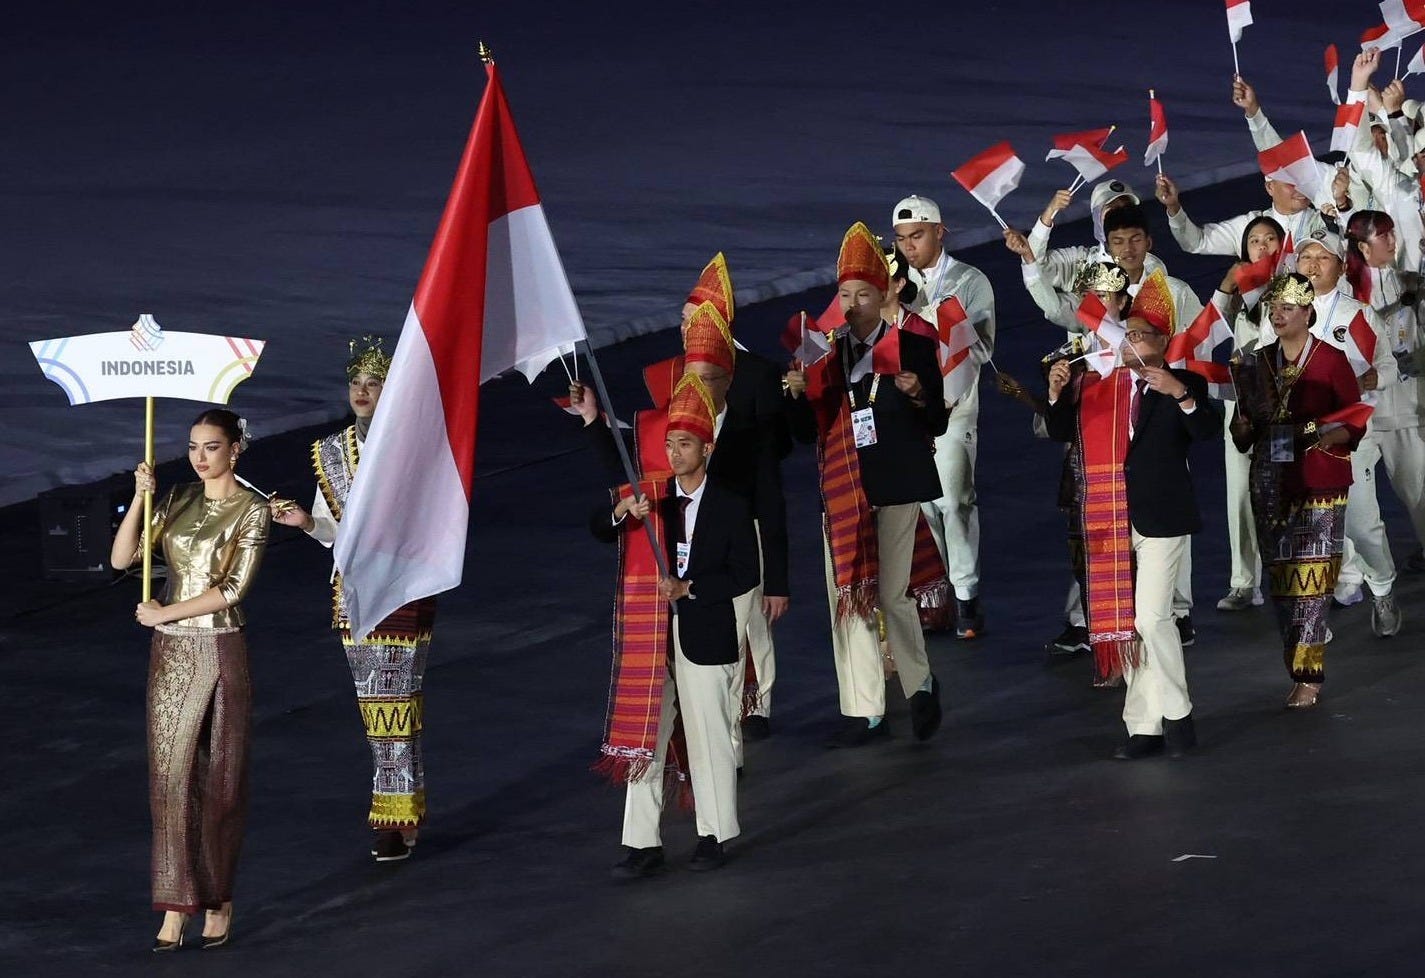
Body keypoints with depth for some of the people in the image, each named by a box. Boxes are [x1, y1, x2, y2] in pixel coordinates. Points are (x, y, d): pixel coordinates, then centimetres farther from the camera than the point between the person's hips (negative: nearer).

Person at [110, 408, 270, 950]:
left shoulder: (252, 509, -5)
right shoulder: (179, 501, 9)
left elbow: (232, 589, -13)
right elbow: (122, 558, 2)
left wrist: (165, 613, -10)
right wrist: (140, 498, -9)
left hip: (220, 651, -4)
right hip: (171, 652, 4)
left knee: (220, 779, 4)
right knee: (171, 775, -1)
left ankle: (218, 902, 16)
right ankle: (176, 906, 0)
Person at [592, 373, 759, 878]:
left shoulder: (730, 507, -1)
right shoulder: (648, 497, 7)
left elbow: (745, 574, -4)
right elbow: (598, 529, -3)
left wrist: (690, 588, -15)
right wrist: (621, 512, -24)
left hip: (705, 637, -3)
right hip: (649, 637, 3)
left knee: (709, 737, 5)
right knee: (641, 738, 1)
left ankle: (715, 835, 18)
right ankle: (642, 844, 4)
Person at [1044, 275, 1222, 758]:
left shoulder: (1184, 385, -1)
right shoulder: (1100, 387, 11)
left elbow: (1209, 431, -15)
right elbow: (1062, 432, 10)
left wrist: (1181, 393, -29)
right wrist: (1058, 393, -7)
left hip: (1161, 519, -5)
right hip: (1113, 522, 5)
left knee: (1151, 618, -13)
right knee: (1122, 624, 6)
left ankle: (1176, 713, 4)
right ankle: (1145, 726, 12)